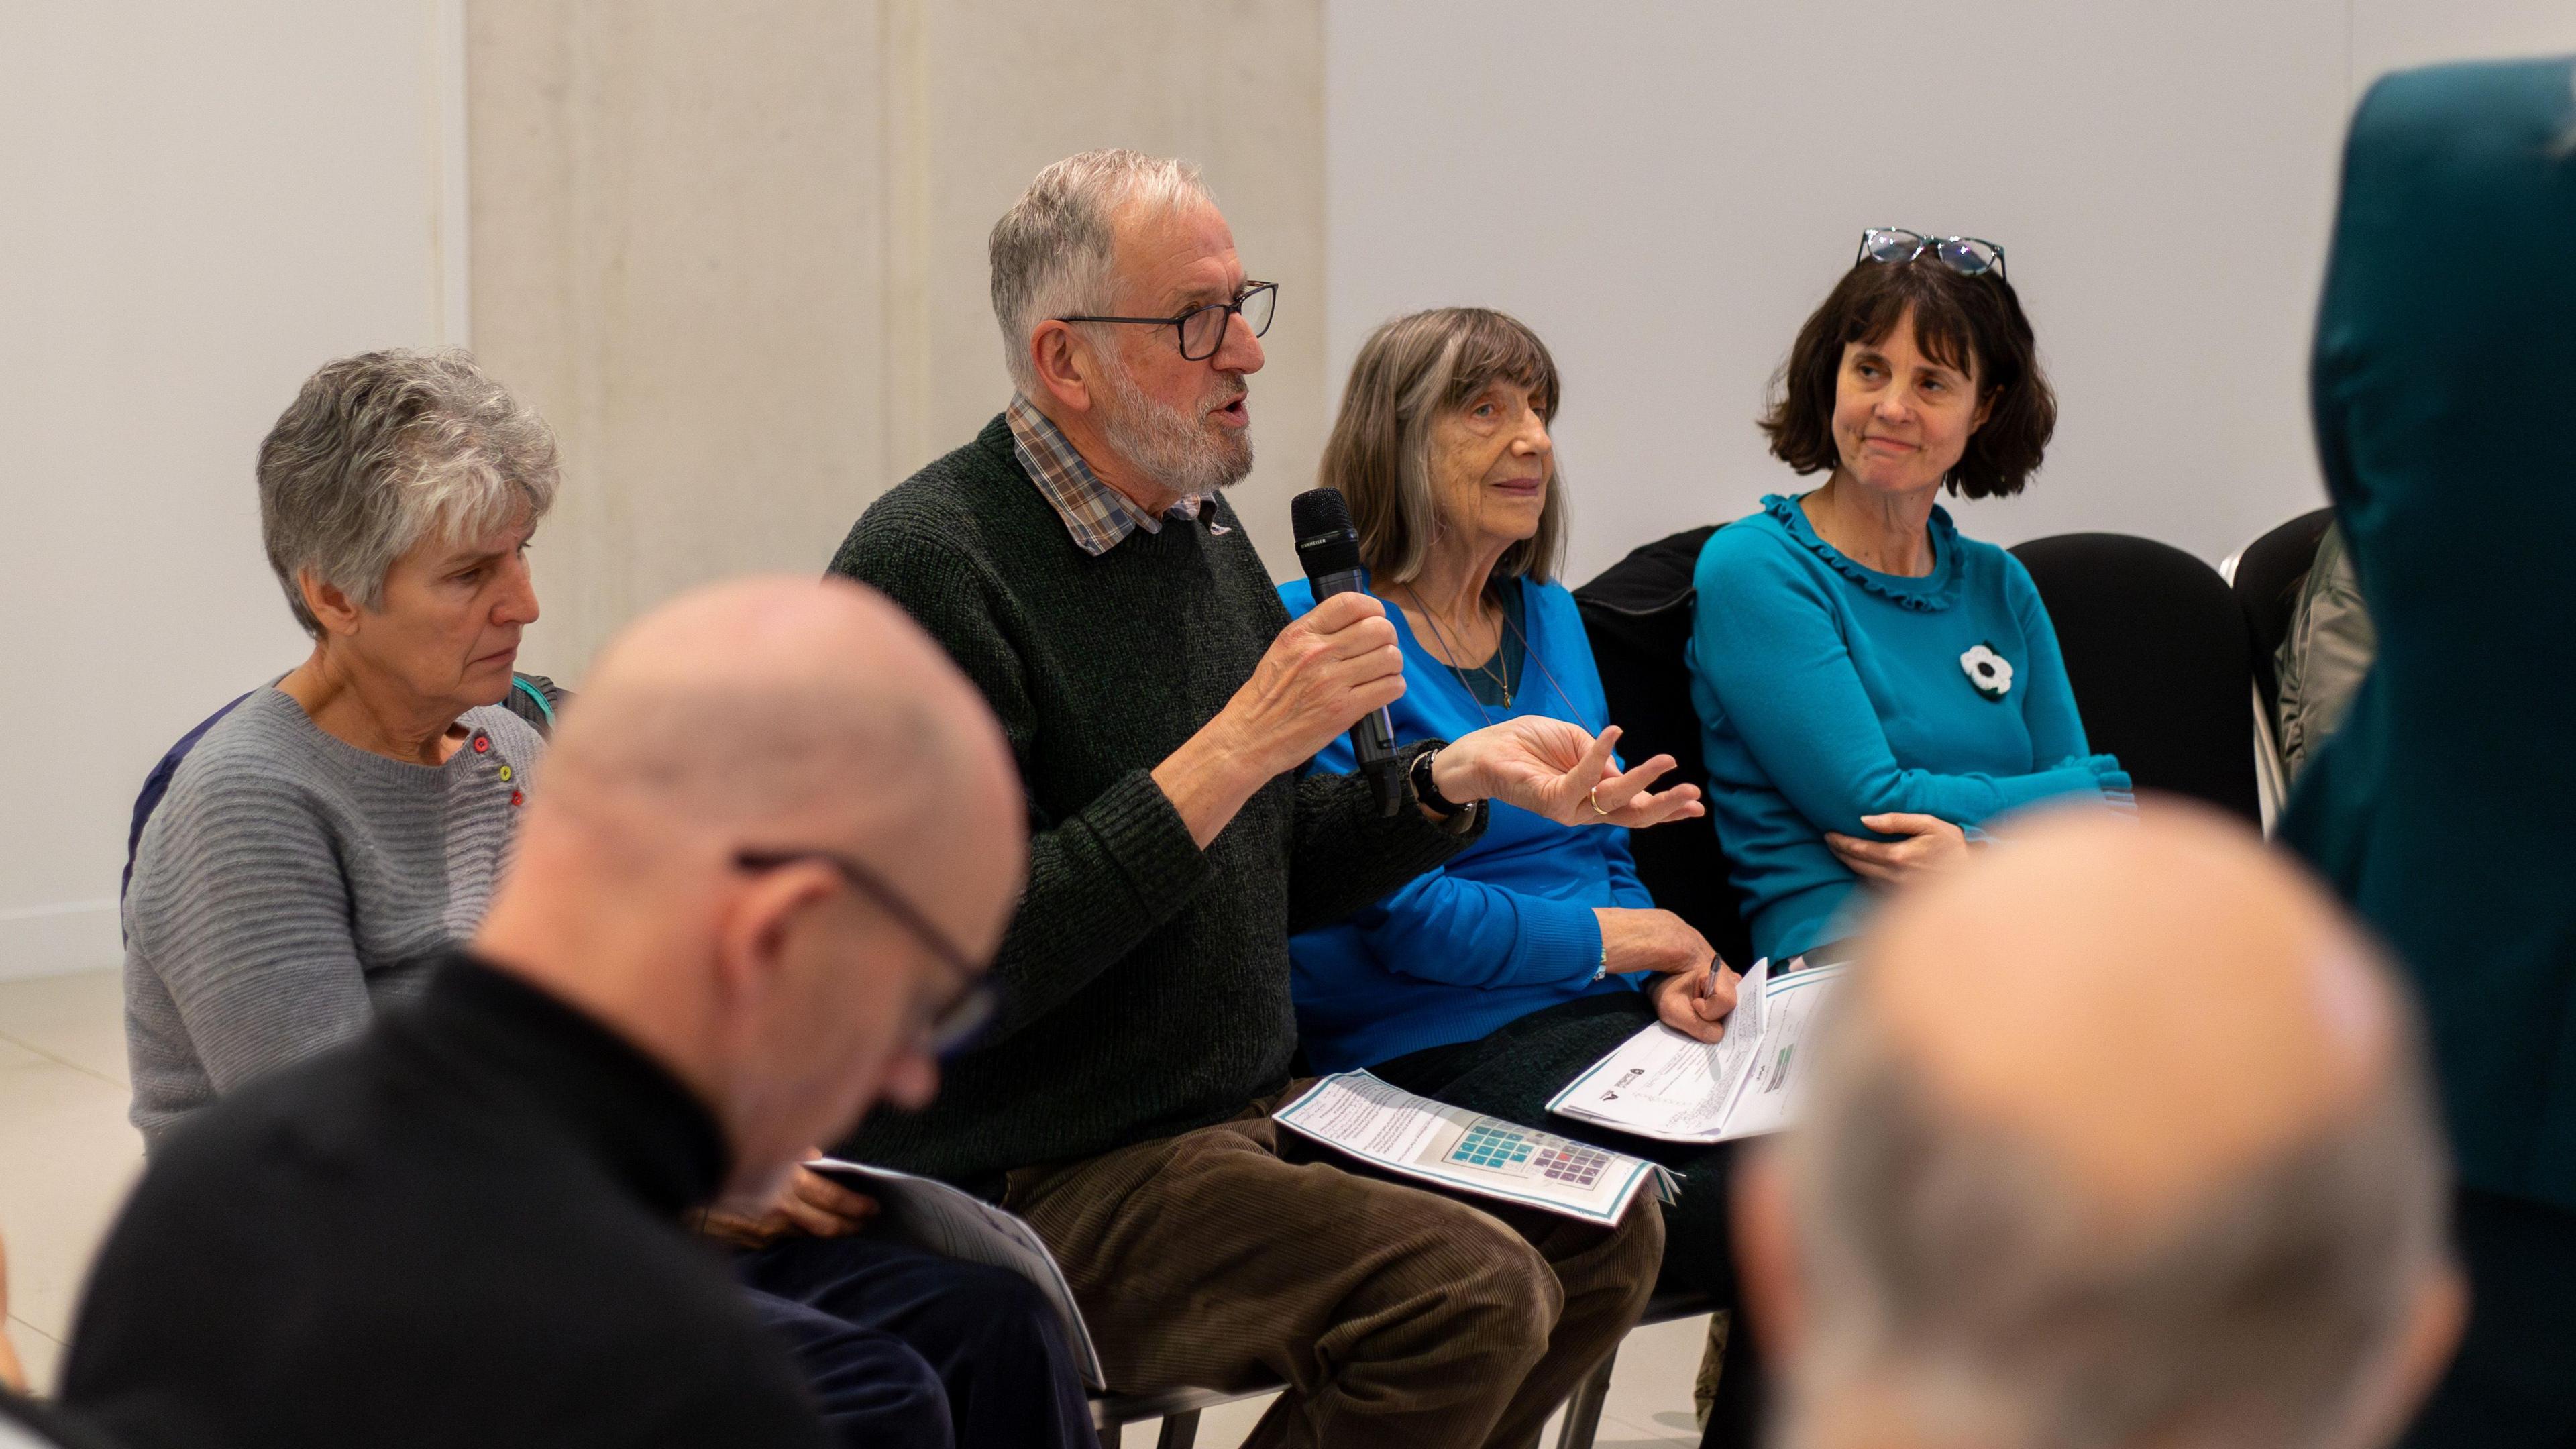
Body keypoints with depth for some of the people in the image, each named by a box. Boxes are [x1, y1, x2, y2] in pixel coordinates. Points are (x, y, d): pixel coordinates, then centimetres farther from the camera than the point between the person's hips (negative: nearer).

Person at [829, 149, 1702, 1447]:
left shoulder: (1201, 529, 12)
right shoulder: (928, 567, -18)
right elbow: (974, 960, -26)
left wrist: (1456, 779, 3)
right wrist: (1239, 746, -26)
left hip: (1246, 1119, 9)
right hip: (1034, 1187, -9)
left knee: (1604, 1233, 6)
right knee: (1470, 1291, -23)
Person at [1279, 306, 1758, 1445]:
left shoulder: (1550, 620, 19)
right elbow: (1392, 908, -12)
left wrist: (1676, 972, 1)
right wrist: (1612, 937, -5)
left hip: (1609, 1007, 7)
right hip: (1443, 1045, -7)